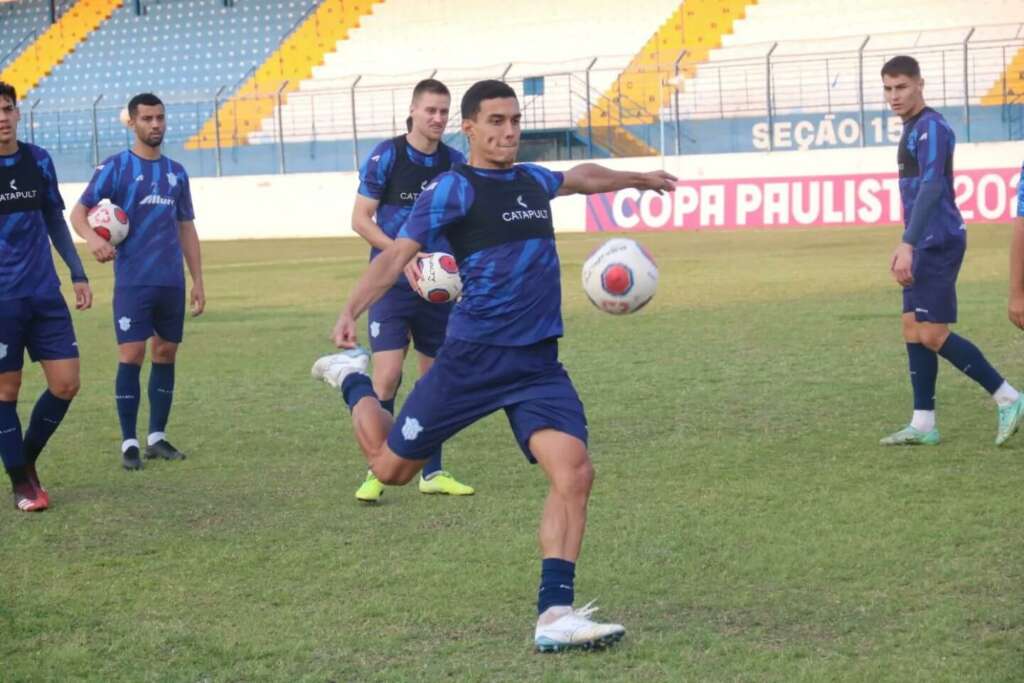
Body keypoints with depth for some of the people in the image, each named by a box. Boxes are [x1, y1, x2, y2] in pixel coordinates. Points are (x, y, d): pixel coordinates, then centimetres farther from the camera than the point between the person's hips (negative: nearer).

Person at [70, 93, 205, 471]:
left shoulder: (176, 172, 13)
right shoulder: (115, 167, -1)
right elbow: (79, 212, -4)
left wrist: (197, 280, 13)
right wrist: (92, 237, -26)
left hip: (171, 282, 5)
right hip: (132, 281, -5)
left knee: (166, 354, 7)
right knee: (131, 356, -8)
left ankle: (157, 437, 16)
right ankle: (129, 443, -1)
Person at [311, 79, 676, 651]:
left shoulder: (533, 180, 15)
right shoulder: (453, 189, -6)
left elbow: (581, 178, 38)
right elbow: (399, 253, -15)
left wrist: (636, 178, 51)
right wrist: (353, 310, -29)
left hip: (539, 363, 5)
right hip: (473, 358, -5)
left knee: (575, 471, -17)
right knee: (391, 467, 7)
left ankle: (556, 615, -13)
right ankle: (353, 379, 39)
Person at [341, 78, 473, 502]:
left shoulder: (455, 162, 5)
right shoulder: (386, 156, -7)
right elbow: (360, 219, -7)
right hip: (392, 284, -4)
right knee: (387, 376, -13)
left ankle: (432, 473, 18)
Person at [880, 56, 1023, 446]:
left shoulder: (931, 128, -14)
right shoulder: (912, 129, 17)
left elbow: (931, 188, -24)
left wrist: (908, 245, -31)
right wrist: (907, 246, 24)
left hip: (938, 242, -10)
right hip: (927, 244, 10)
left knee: (932, 334, -10)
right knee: (913, 330, 8)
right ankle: (923, 424, 10)